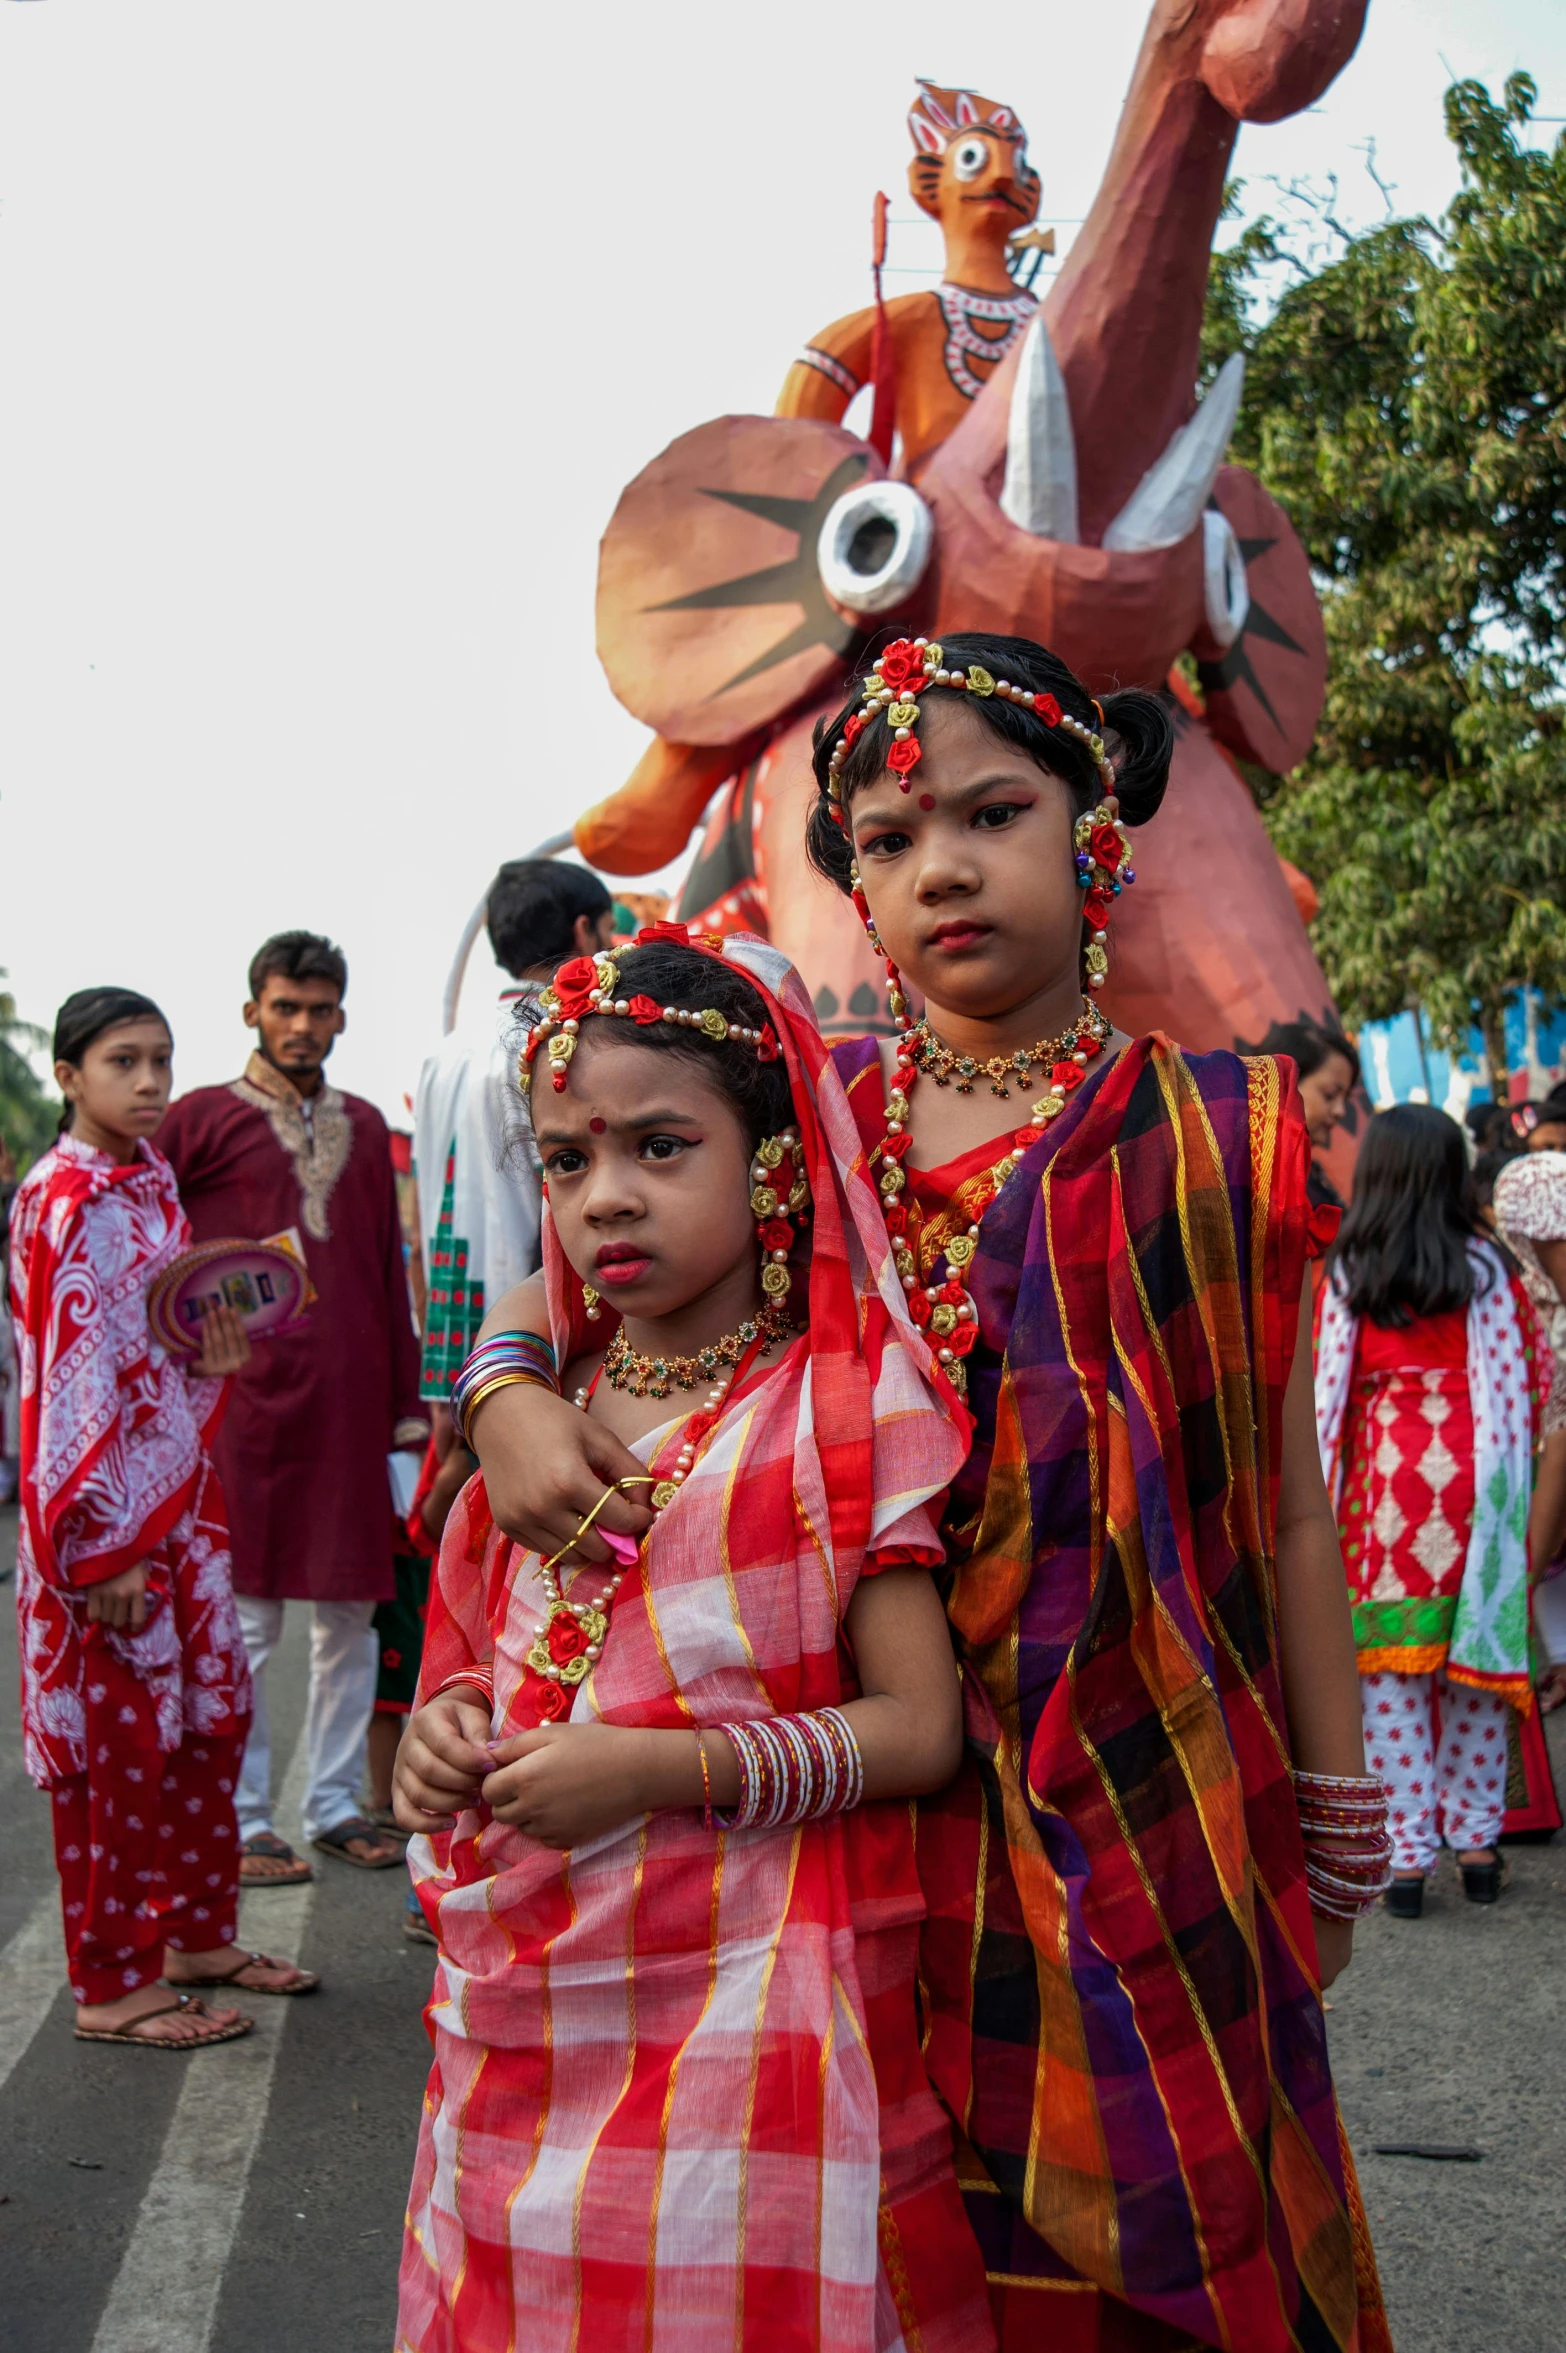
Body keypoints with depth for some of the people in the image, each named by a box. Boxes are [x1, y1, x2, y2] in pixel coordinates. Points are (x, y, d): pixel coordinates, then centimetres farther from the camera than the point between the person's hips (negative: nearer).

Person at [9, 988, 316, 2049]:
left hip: (184, 1502, 9)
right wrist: (99, 1549, -20)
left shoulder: (154, 1184, 11)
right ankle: (113, 1986, 11)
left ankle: (196, 1934, 29)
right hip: (106, 1513, -8)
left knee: (210, 1715, 14)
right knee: (119, 1742, 0)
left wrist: (216, 1358, 1)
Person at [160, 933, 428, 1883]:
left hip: (351, 1404, 5)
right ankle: (244, 1822, 10)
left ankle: (336, 1804, 20)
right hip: (245, 1402, -4)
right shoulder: (202, 1119, 0)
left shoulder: (363, 1125, 14)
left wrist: (406, 1401, 12)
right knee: (247, 1625, 0)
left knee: (351, 1617, 9)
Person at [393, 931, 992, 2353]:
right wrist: (448, 1724, -1)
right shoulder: (547, 1418, 8)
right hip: (526, 2016, 6)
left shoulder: (838, 1407, -9)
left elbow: (920, 1727, -13)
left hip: (749, 2008, -5)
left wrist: (670, 1769, -22)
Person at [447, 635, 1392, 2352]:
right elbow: (558, 1266, 10)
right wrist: (508, 1397, -14)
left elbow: (1289, 1509, 0)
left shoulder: (1214, 1132, -2)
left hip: (1153, 1816, -1)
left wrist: (1334, 1841, 3)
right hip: (880, 1818, 1)